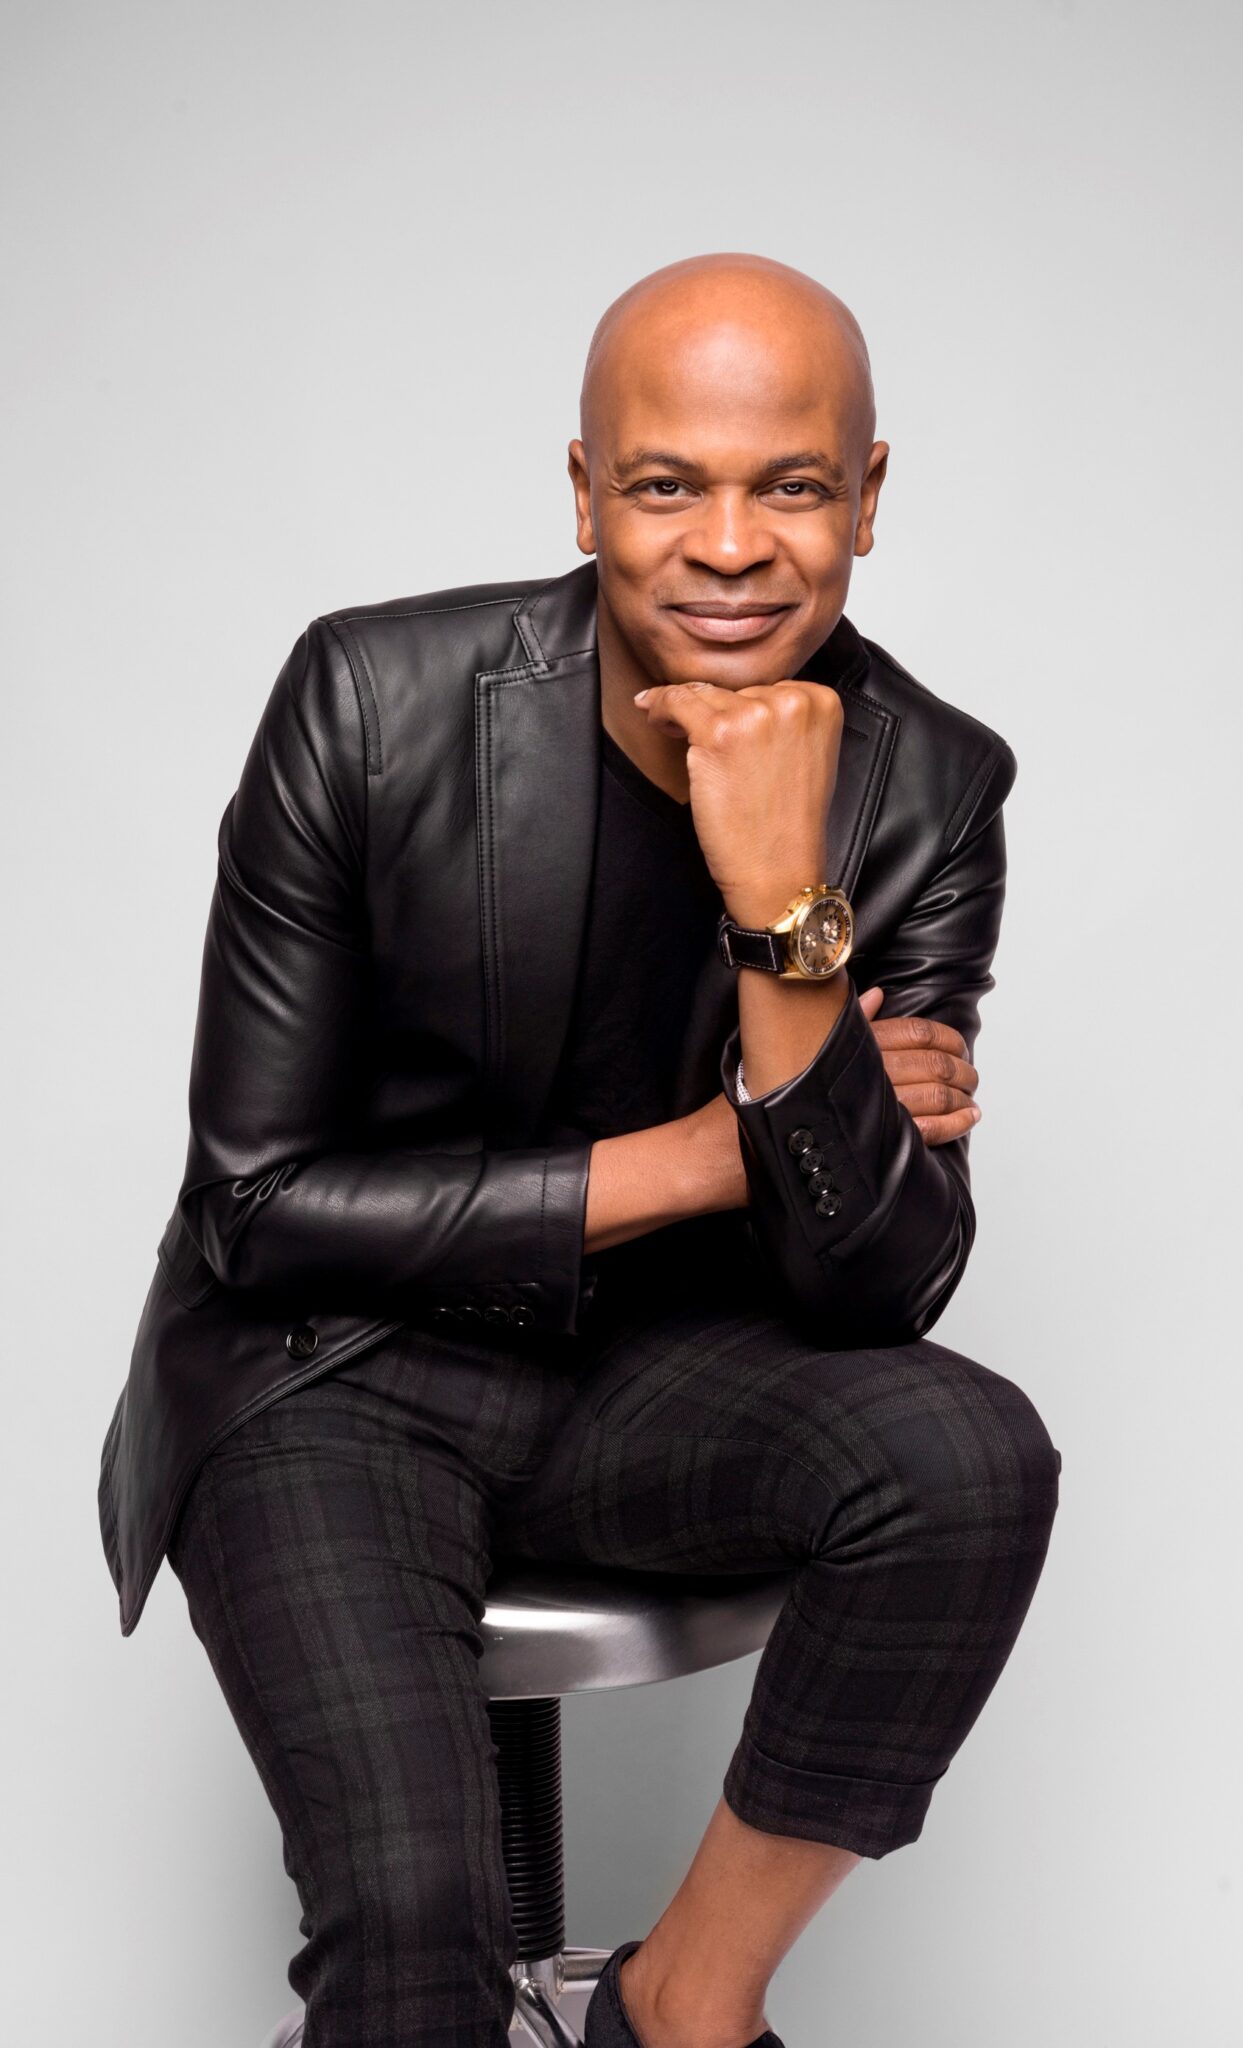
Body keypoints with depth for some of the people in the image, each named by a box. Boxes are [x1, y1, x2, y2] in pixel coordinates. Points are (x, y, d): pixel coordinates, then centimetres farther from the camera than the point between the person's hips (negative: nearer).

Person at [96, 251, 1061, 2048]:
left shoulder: (925, 791, -10)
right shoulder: (372, 701, -17)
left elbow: (878, 1289, -16)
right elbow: (255, 1204, -13)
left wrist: (785, 909, -30)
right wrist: (698, 1158, -17)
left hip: (656, 1364, 3)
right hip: (334, 1372, -3)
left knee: (975, 1454, -27)